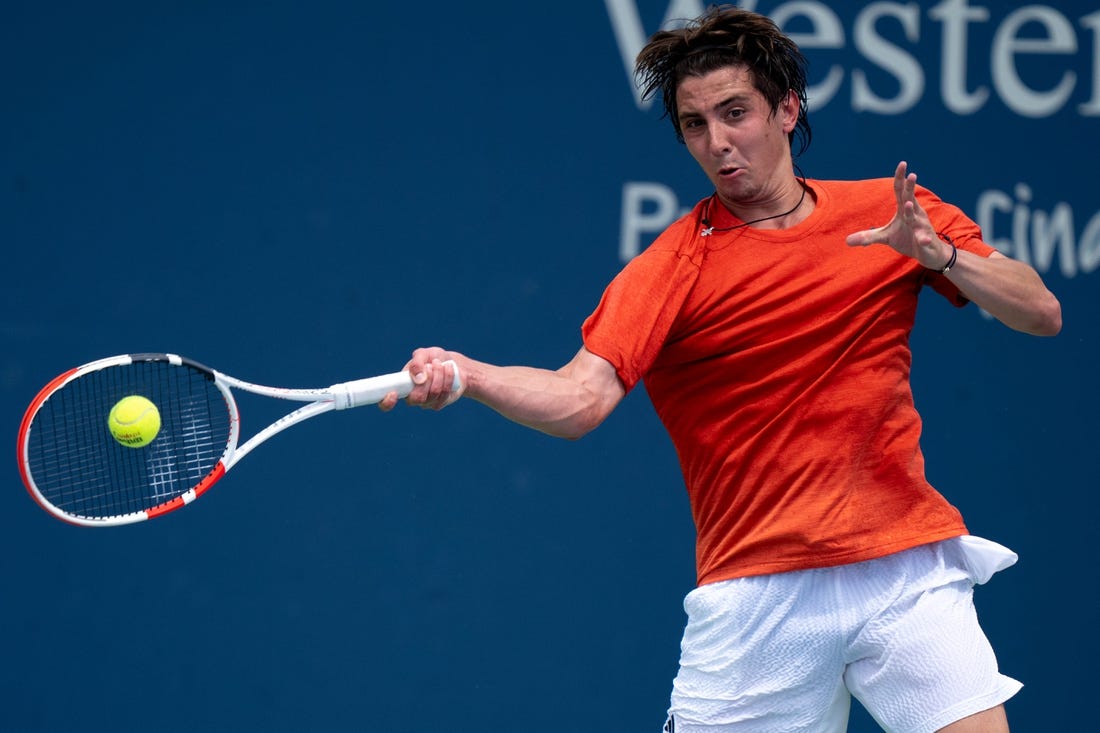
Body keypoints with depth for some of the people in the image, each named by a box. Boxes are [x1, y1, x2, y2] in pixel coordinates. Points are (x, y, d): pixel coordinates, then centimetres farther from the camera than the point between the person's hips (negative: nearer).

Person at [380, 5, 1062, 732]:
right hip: (755, 590, -1)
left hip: (905, 570, 1)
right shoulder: (675, 267, -4)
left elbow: (1041, 313, 2)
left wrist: (940, 255, -16)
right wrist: (465, 374, -35)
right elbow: (579, 399, -17)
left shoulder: (890, 213, 5)